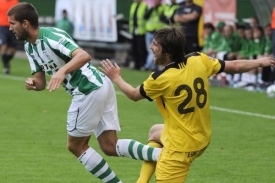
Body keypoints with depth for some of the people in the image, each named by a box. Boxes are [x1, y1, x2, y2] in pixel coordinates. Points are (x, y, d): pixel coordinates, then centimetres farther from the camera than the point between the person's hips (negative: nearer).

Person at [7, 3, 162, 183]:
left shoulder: (51, 36, -19)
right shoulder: (29, 46, 11)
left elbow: (84, 56, -32)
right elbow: (41, 81, 12)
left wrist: (62, 70, -48)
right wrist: (33, 83, -11)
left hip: (90, 90, -10)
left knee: (76, 146, 3)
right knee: (110, 147, 5)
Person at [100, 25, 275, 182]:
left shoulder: (161, 79, -24)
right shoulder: (199, 60, -9)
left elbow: (134, 95, -3)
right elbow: (234, 66, 5)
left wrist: (116, 77, 16)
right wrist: (259, 62, 25)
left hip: (181, 147, -9)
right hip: (202, 139, 9)